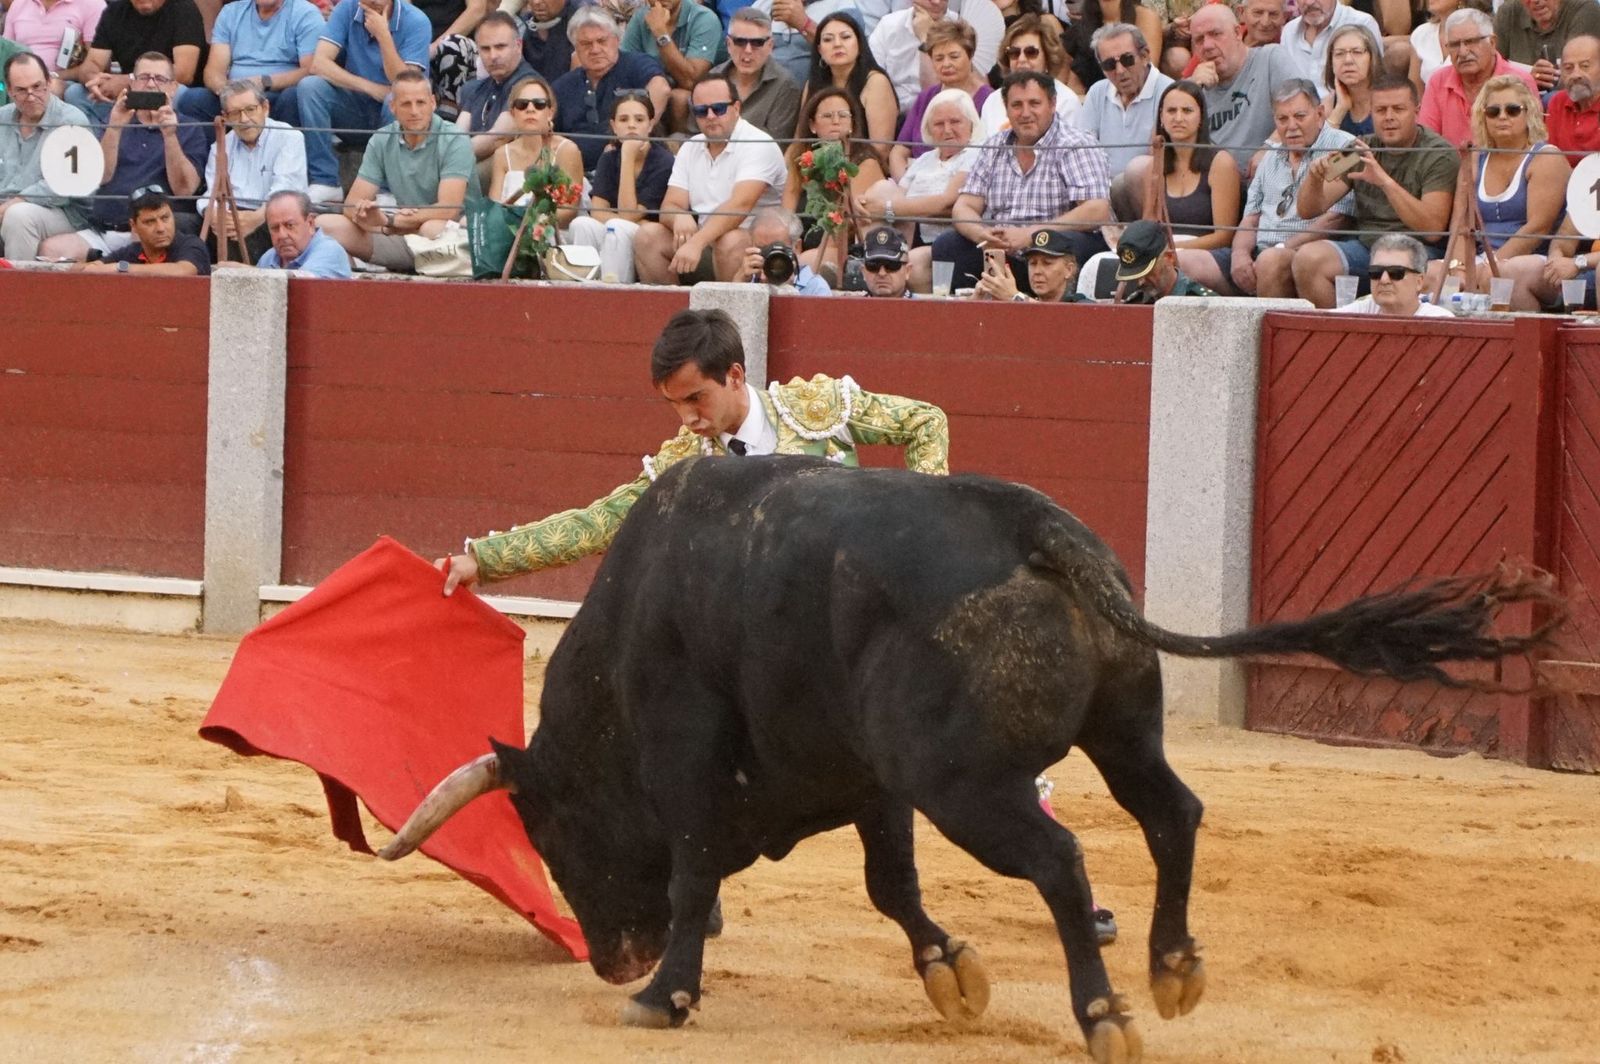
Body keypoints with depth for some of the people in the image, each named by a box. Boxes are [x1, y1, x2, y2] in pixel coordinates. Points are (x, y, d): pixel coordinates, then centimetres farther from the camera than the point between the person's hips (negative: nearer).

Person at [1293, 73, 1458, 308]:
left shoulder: (1439, 155, -4)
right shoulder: (1361, 151, 11)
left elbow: (1433, 227, -18)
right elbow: (1307, 210, 9)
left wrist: (1386, 182, -29)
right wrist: (1315, 177, -15)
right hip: (1366, 244, 5)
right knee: (1307, 258, -23)